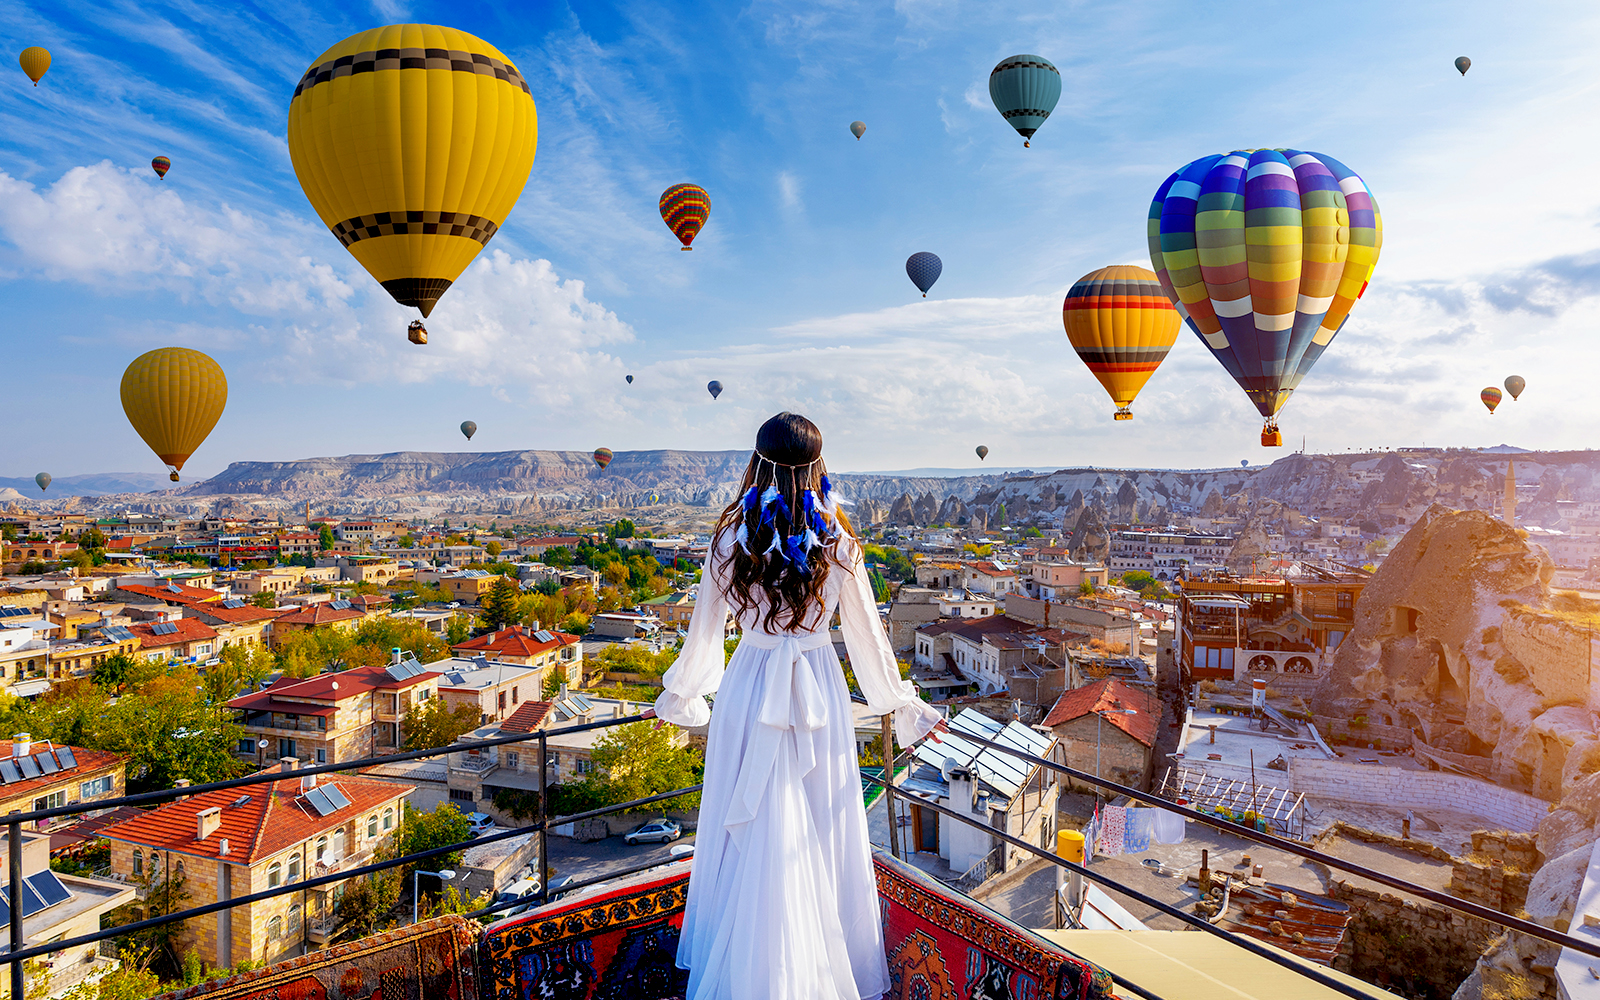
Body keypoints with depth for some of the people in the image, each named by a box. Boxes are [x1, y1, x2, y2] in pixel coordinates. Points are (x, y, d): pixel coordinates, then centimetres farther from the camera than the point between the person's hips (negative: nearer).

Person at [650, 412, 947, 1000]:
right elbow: (867, 637, -3)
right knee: (820, 836, 14)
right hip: (819, 695, 0)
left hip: (750, 692, 0)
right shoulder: (838, 544, -10)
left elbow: (703, 630, 1)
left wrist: (678, 696, 18)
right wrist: (905, 708, 10)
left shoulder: (730, 540, -9)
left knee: (752, 835, 14)